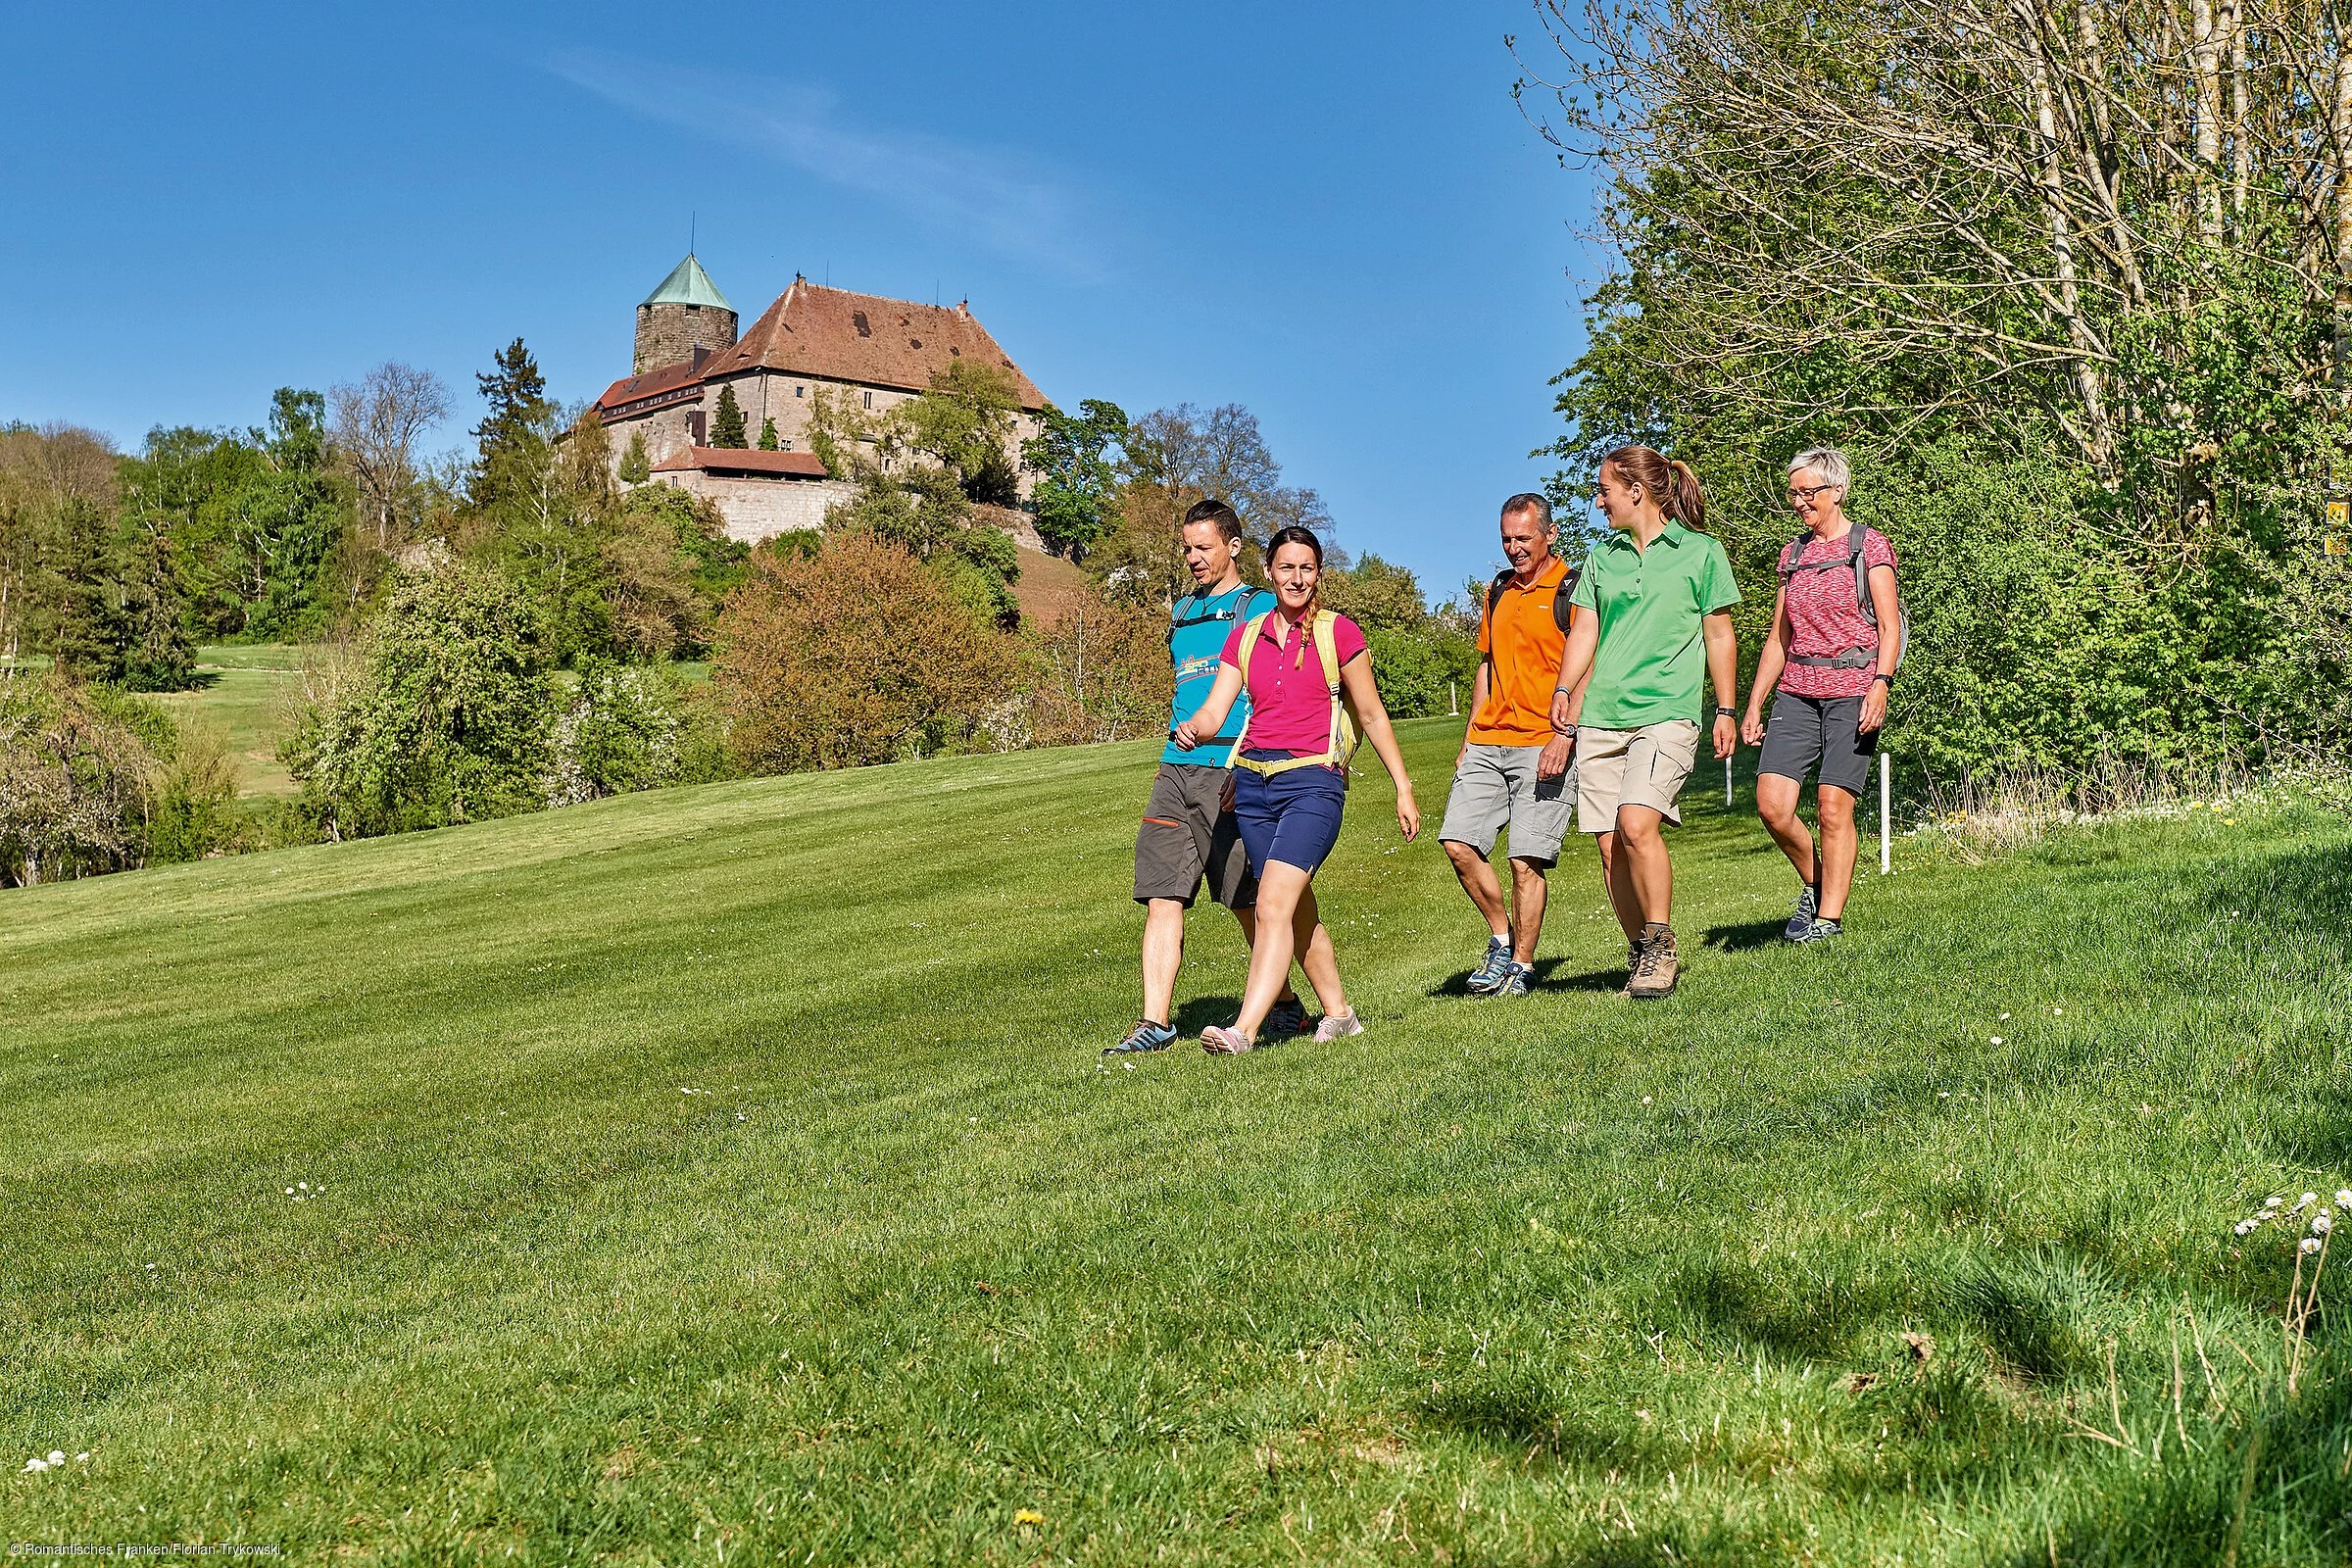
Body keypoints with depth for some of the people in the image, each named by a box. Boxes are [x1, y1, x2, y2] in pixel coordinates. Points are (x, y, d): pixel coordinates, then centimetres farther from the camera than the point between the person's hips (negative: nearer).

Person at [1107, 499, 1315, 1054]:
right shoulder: (1182, 614, 21)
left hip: (1230, 771, -6)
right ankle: (1155, 1022, -5)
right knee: (1162, 898, -4)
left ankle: (1284, 1005, 20)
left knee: (1251, 902, 2)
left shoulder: (1260, 608, 1)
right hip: (1176, 769, 6)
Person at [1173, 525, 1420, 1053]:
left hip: (1313, 781, -5)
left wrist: (1403, 787, 6)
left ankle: (1243, 1030, -27)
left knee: (1274, 904, -19)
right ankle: (1339, 1014, 27)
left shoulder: (1339, 632, 1)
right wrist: (1191, 729, -19)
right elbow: (1214, 712, 5)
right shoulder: (1245, 637, 12)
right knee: (1299, 912, 12)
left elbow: (1372, 715, 6)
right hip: (1254, 781, 5)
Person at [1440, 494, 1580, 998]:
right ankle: (1502, 937, 16)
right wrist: (1469, 739, 19)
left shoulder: (1572, 589, -2)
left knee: (1526, 860, -7)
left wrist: (1564, 735, -19)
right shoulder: (1498, 592, 19)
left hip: (1544, 745, -6)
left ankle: (1520, 965, 5)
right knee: (1458, 843, -3)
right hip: (1488, 742, 6)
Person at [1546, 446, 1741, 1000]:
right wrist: (1565, 689, -4)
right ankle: (1641, 955, 14)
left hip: (1666, 711, -5)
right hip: (1601, 719, 5)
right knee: (1610, 847, 1)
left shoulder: (1701, 552, 5)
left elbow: (1720, 636, 8)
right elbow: (1584, 632, 12)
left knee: (1636, 824, -23)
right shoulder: (1602, 556, 16)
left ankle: (1661, 947, -7)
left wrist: (1725, 711, 4)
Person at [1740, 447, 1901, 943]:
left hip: (1851, 689, -5)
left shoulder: (1869, 546, 1)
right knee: (1771, 803, -8)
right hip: (1796, 691, 5)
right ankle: (1814, 884, 16)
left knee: (1833, 804, -9)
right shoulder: (1794, 553, 16)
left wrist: (1880, 685, -19)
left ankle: (1829, 915, 2)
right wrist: (1753, 705, 14)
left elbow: (1890, 628, -5)